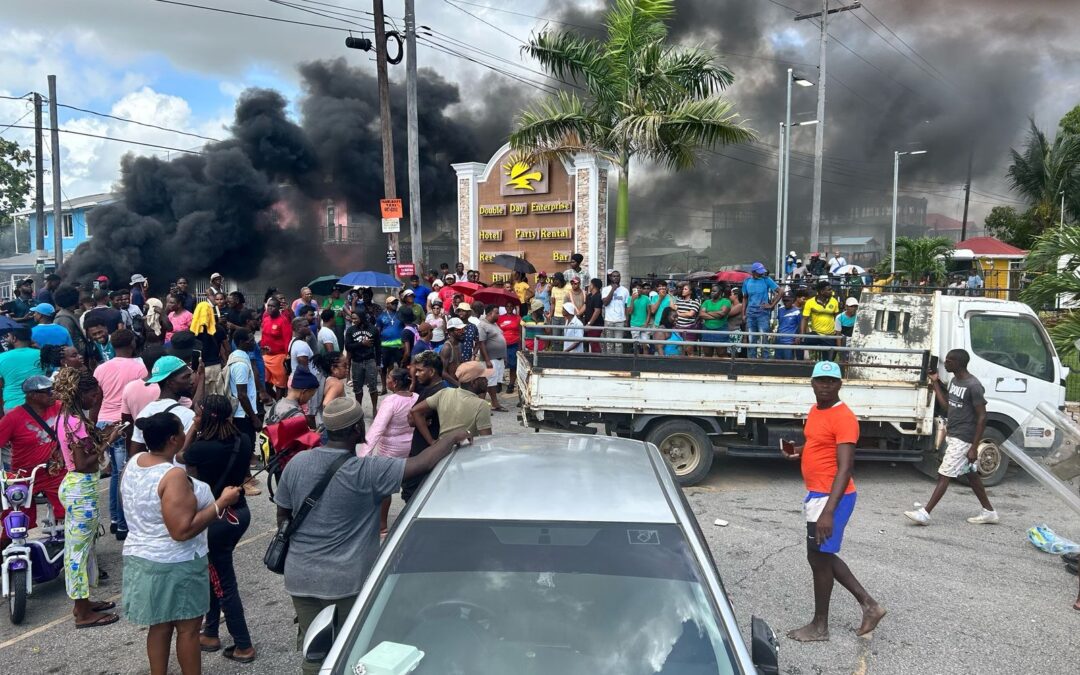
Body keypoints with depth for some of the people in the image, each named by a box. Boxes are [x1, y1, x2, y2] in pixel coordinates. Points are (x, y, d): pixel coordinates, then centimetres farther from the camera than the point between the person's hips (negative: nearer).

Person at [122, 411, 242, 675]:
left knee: (159, 626, 20)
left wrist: (194, 430, 22)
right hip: (176, 566, -8)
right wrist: (221, 503, -25)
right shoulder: (174, 477, -27)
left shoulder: (133, 463, -1)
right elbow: (182, 531, -29)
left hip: (141, 560, 8)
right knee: (188, 629, 9)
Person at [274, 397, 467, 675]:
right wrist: (453, 437, -5)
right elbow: (424, 463, -21)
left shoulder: (297, 464, -5)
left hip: (301, 577, 4)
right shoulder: (367, 472, -19)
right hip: (346, 582, -4)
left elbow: (282, 515, 7)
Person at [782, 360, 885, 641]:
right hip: (816, 494, 10)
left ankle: (819, 626, 18)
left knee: (819, 558, 2)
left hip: (831, 498, -10)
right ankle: (869, 605, 28)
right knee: (823, 556, 17)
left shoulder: (843, 418, -20)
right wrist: (799, 452, 3)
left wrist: (828, 511, -31)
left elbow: (845, 468, -25)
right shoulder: (815, 411, 9)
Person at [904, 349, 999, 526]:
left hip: (963, 439, -9)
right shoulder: (954, 380, 7)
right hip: (952, 435, 9)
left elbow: (982, 417, -19)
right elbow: (946, 404, 16)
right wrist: (935, 382, 11)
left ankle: (924, 513, -6)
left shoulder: (973, 386, -20)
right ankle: (989, 512, 27)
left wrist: (974, 447, -20)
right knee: (971, 474, 16)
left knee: (944, 475, -7)